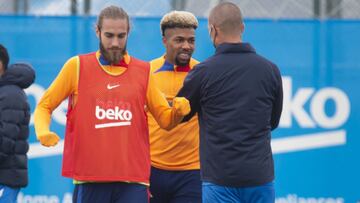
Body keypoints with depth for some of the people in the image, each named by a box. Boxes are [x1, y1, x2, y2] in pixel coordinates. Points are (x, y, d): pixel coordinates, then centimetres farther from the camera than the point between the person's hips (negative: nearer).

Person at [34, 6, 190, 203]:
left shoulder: (143, 71, 10)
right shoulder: (76, 66, 5)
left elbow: (166, 120, 13)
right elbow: (44, 106, 9)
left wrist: (178, 110, -10)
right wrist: (43, 132, -12)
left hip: (133, 180, 1)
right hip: (90, 180, -1)